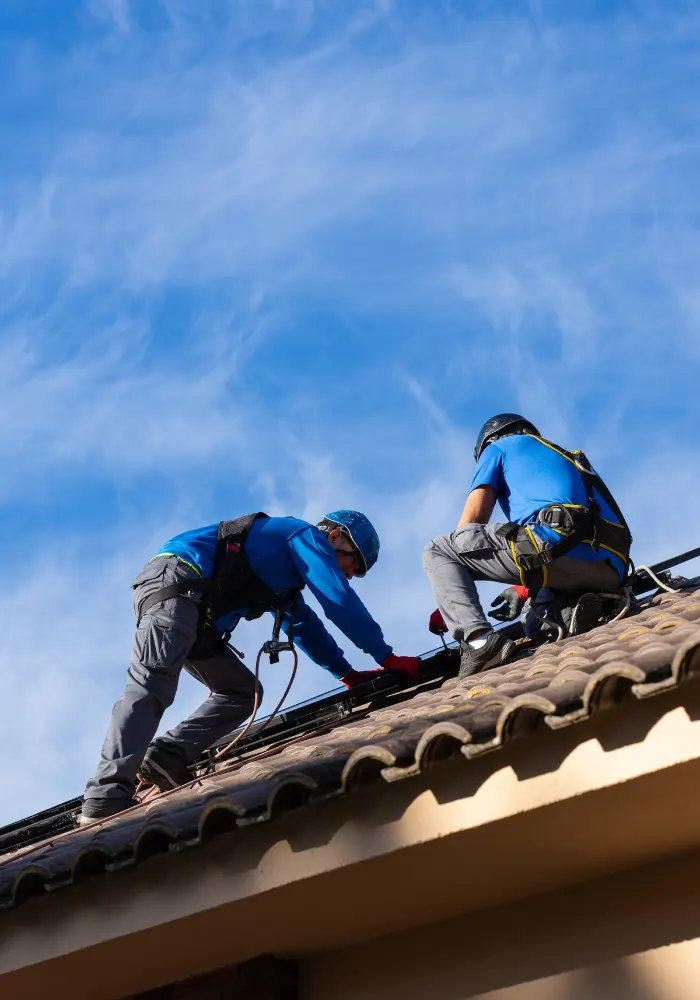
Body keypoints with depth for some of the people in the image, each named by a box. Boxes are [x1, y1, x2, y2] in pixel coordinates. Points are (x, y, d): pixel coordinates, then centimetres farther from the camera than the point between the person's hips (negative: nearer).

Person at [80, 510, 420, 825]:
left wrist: (350, 675, 31)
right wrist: (388, 658, 0)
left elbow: (307, 629, 38)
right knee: (151, 686, -26)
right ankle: (106, 799, -40)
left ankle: (167, 756, -9)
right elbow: (340, 601, -4)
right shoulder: (308, 536, 5)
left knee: (242, 691, 10)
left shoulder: (286, 578, 34)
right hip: (173, 581, -10)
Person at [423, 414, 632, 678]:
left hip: (556, 539, -7)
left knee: (437, 551, 7)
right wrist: (524, 591, 41)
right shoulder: (566, 457, 41)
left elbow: (473, 518, 14)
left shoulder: (498, 447, 24)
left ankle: (479, 639, -16)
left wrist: (448, 600, 19)